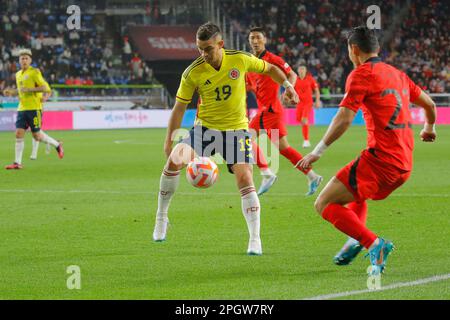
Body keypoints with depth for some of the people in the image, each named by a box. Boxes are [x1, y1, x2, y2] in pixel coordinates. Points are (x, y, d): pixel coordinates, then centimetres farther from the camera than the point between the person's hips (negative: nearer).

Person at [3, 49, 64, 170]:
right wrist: (11, 92, 12)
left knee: (37, 135, -3)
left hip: (34, 108, -6)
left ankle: (57, 145, 22)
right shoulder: (18, 74, 16)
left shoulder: (34, 72, -7)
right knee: (19, 134, -3)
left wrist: (29, 89, -20)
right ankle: (17, 163, -3)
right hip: (22, 108, 6)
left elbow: (45, 87, -12)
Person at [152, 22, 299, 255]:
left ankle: (255, 240, -7)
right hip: (205, 127, 0)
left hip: (236, 129, 0)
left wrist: (287, 85, -4)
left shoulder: (240, 60, -11)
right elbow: (179, 107, -5)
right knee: (174, 161, -21)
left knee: (245, 180, -14)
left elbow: (269, 69, 9)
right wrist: (169, 140, -10)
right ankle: (161, 217, -1)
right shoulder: (192, 73, -13)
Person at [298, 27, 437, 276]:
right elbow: (428, 103, 30)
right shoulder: (397, 74, 18)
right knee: (355, 194, 36)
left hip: (380, 159, -9)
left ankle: (374, 244, -21)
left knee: (324, 204, -7)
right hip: (404, 164, 9)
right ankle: (356, 241, 14)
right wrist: (429, 128, 50)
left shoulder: (362, 74, -5)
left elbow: (344, 119, -16)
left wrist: (318, 151, -14)